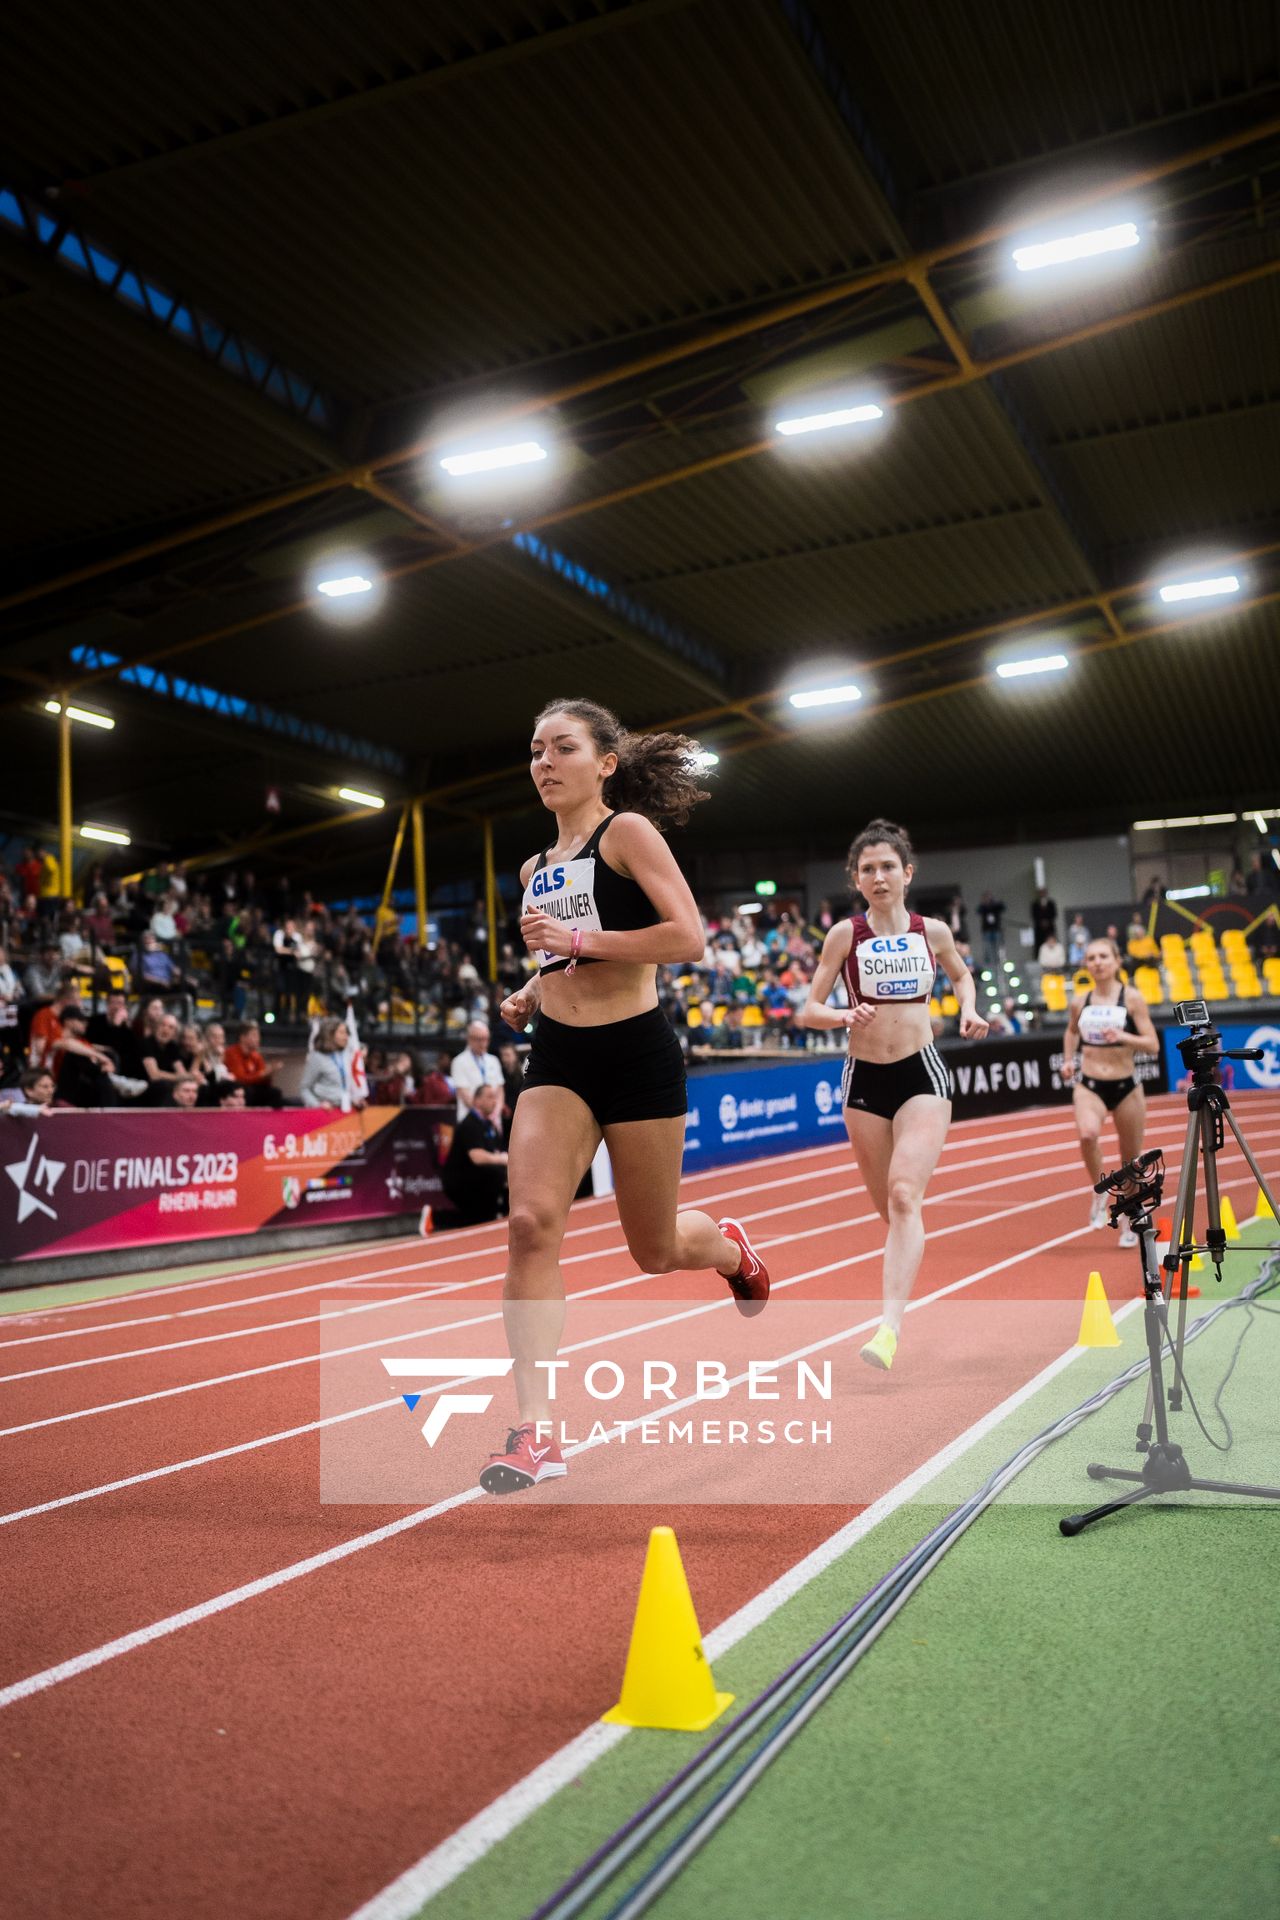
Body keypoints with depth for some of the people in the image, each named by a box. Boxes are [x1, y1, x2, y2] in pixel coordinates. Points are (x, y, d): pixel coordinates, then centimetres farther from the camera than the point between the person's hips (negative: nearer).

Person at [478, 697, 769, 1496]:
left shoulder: (628, 831, -4)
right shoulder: (537, 869, 15)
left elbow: (689, 937, -16)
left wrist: (579, 939, -19)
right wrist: (529, 995, 9)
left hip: (635, 1050, -5)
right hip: (558, 1057, 5)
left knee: (656, 1250, 8)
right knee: (532, 1221, -16)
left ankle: (731, 1245, 45)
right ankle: (537, 1430, -15)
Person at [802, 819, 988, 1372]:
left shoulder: (933, 931, 2)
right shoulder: (845, 934, -2)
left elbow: (961, 975, 23)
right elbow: (809, 1011, -3)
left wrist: (969, 1010, 4)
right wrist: (847, 1016, -23)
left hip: (922, 1075, -1)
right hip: (864, 1078, 1)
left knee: (905, 1196, -19)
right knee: (887, 1207, 10)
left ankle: (890, 1325, -25)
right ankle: (901, 1296, 35)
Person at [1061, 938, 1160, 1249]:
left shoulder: (1132, 998, -6)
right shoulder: (1080, 1002, 3)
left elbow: (1153, 1045, -9)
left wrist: (1123, 1037, -25)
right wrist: (1068, 1059, 9)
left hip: (1126, 1087, -1)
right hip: (1089, 1086, 1)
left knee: (1130, 1159, 10)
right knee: (1087, 1133, -31)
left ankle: (1129, 1222, 32)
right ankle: (1099, 1191, -4)